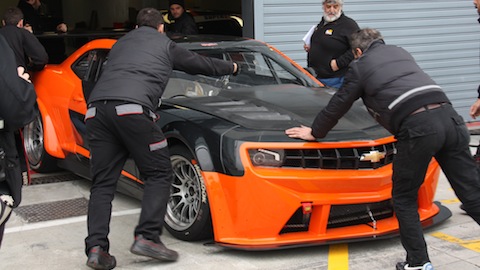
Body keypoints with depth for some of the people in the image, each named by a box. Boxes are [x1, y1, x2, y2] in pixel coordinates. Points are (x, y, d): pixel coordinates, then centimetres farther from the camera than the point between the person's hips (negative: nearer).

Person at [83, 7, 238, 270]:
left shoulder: (120, 44, 34)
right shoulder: (165, 45, 23)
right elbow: (201, 64, 36)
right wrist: (230, 67, 56)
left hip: (96, 108, 5)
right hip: (133, 108, -5)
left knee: (102, 183, 8)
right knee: (159, 174, 5)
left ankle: (96, 248, -3)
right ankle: (147, 237, -7)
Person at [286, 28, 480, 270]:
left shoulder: (360, 66, 14)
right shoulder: (400, 53, 30)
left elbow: (337, 106, 20)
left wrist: (314, 132, 35)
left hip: (418, 127, -5)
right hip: (448, 116, 6)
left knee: (404, 198, 11)